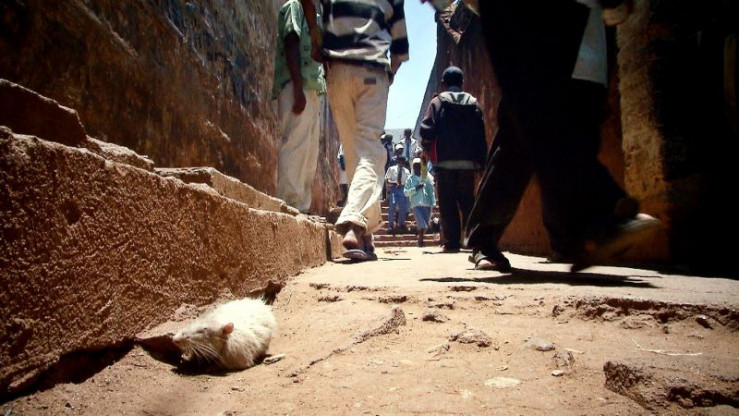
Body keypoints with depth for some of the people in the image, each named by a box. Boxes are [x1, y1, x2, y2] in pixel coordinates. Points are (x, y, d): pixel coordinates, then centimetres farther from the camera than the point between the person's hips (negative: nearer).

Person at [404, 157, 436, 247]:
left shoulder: (427, 177, 8)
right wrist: (416, 188, -11)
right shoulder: (410, 179, 6)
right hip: (416, 204, -2)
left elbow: (431, 190, 7)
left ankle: (420, 238, 25)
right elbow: (406, 192, 0)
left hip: (427, 203, 2)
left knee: (426, 224, 5)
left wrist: (433, 202, -1)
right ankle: (420, 240, 5)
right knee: (421, 224, -10)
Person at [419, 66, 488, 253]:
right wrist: (481, 161, 8)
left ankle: (451, 242, -1)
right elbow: (481, 134, 6)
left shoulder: (438, 101, 2)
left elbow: (427, 130, -7)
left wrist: (428, 150, 10)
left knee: (447, 203, 1)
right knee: (467, 201, 10)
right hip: (468, 161, 3)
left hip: (445, 161, -3)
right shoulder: (473, 103, 11)